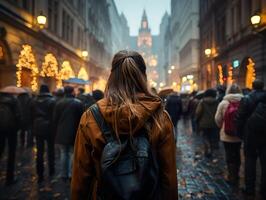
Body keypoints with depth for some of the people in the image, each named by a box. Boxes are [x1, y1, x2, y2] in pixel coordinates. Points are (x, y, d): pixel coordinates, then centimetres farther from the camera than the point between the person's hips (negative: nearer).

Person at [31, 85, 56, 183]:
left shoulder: (34, 100, 4)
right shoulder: (52, 101, -10)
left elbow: (32, 115, 7)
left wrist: (33, 127, 12)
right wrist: (55, 128, -3)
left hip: (38, 128, 3)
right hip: (49, 128, -3)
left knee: (39, 151, 5)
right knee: (51, 150, 13)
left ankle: (40, 175, 7)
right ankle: (51, 170, 24)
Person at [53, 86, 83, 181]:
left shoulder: (59, 103, 1)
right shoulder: (78, 103, -9)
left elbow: (55, 119, 5)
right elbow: (81, 119, -9)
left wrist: (57, 131, 13)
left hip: (61, 133, 3)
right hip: (73, 133, -3)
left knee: (63, 153, 12)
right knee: (72, 153, 6)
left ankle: (64, 174, 19)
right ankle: (71, 174, 5)